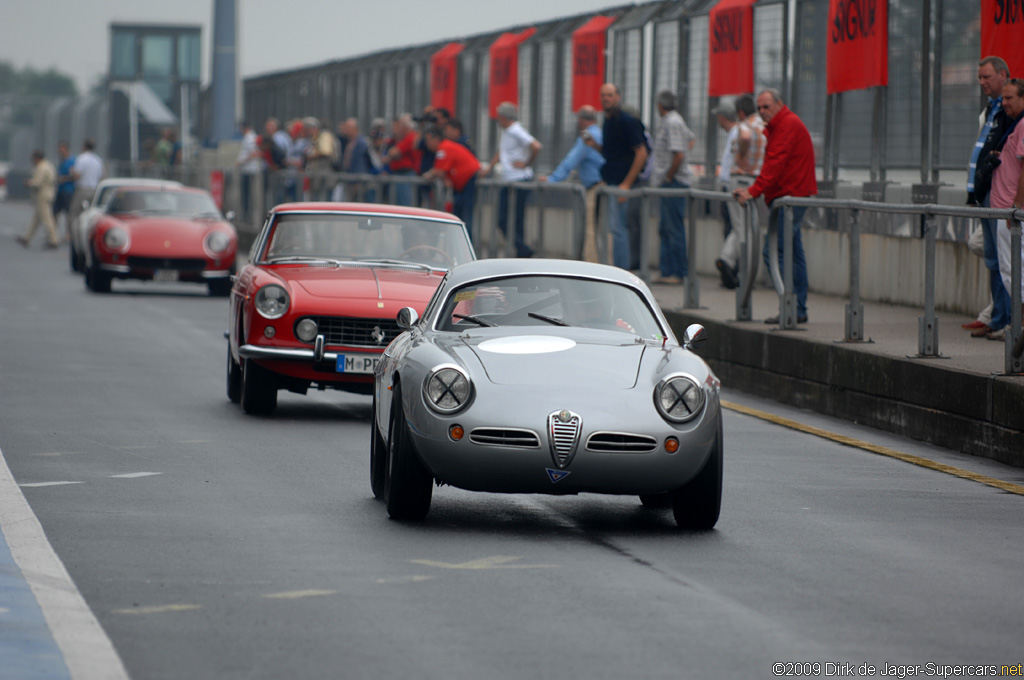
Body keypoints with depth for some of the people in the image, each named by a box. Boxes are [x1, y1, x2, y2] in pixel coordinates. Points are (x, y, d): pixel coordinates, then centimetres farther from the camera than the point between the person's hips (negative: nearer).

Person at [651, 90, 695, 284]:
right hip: (668, 182, 10)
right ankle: (667, 271, 15)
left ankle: (678, 273, -6)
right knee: (665, 229, 12)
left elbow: (679, 154, -25)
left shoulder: (672, 123, -15)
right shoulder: (671, 121, 16)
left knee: (674, 228, -8)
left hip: (674, 181, -10)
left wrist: (669, 177, -15)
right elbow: (691, 139, 33)